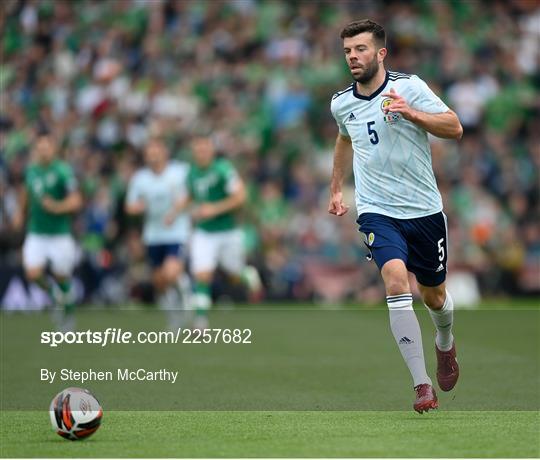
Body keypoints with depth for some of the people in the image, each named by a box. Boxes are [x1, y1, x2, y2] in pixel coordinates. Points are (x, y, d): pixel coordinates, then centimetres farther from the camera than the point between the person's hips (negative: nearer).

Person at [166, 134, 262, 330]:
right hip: (204, 233, 3)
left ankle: (251, 277, 48)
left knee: (236, 275, 12)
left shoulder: (223, 169, -17)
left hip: (228, 231, -3)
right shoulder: (192, 173, 2)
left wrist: (214, 209, -22)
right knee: (202, 275, -11)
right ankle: (201, 319, -7)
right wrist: (178, 207, 2)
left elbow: (240, 197, -19)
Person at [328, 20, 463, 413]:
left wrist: (411, 113, -26)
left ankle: (445, 345, 52)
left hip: (425, 210, -1)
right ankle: (422, 385, -25)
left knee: (434, 296, 14)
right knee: (396, 282, -25)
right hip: (377, 212, 1)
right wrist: (337, 188, 30)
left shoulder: (409, 87, -8)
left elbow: (455, 128, -12)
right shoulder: (341, 104, 4)